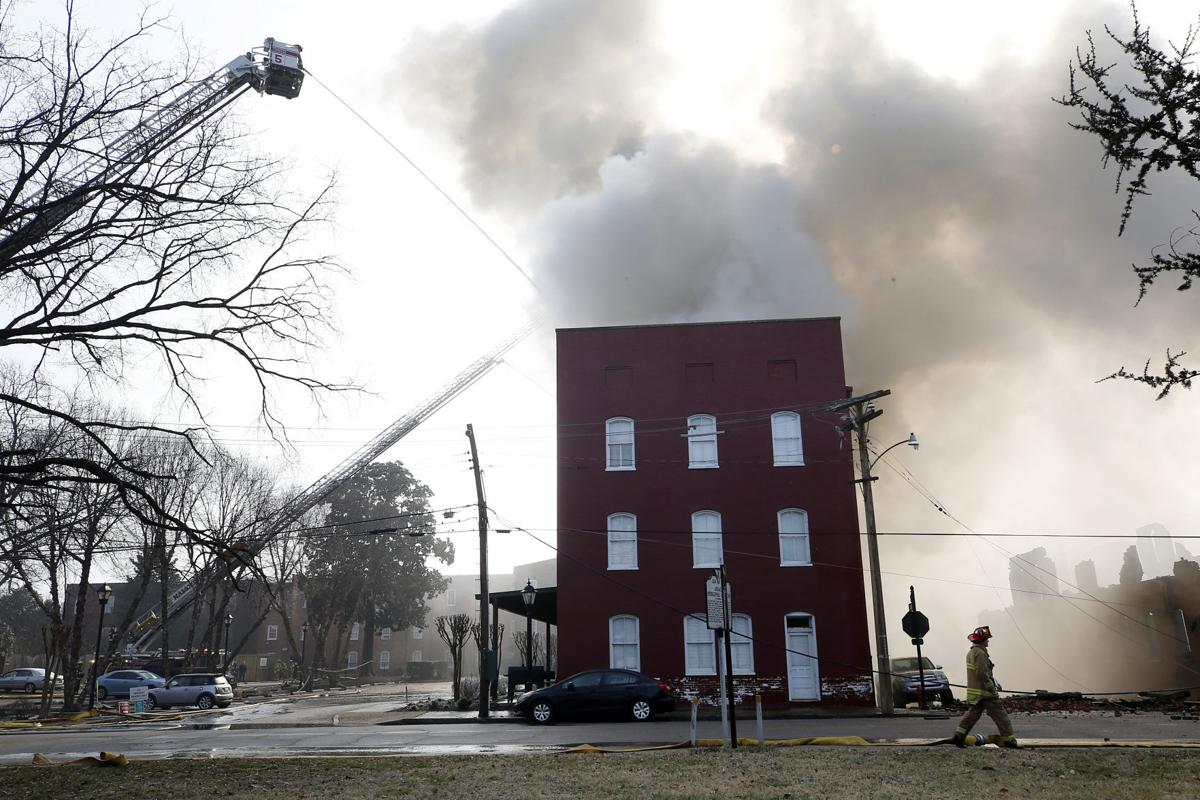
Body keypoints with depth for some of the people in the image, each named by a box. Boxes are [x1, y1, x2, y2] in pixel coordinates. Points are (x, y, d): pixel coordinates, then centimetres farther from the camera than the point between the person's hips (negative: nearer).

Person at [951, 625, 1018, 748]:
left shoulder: (970, 652, 15)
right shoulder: (980, 653, -18)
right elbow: (982, 674, -23)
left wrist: (994, 682, 20)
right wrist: (992, 687, -16)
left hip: (973, 690, 9)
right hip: (984, 692, -9)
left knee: (972, 713, 12)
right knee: (999, 714, 0)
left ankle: (959, 735, 5)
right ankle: (1008, 740, 5)